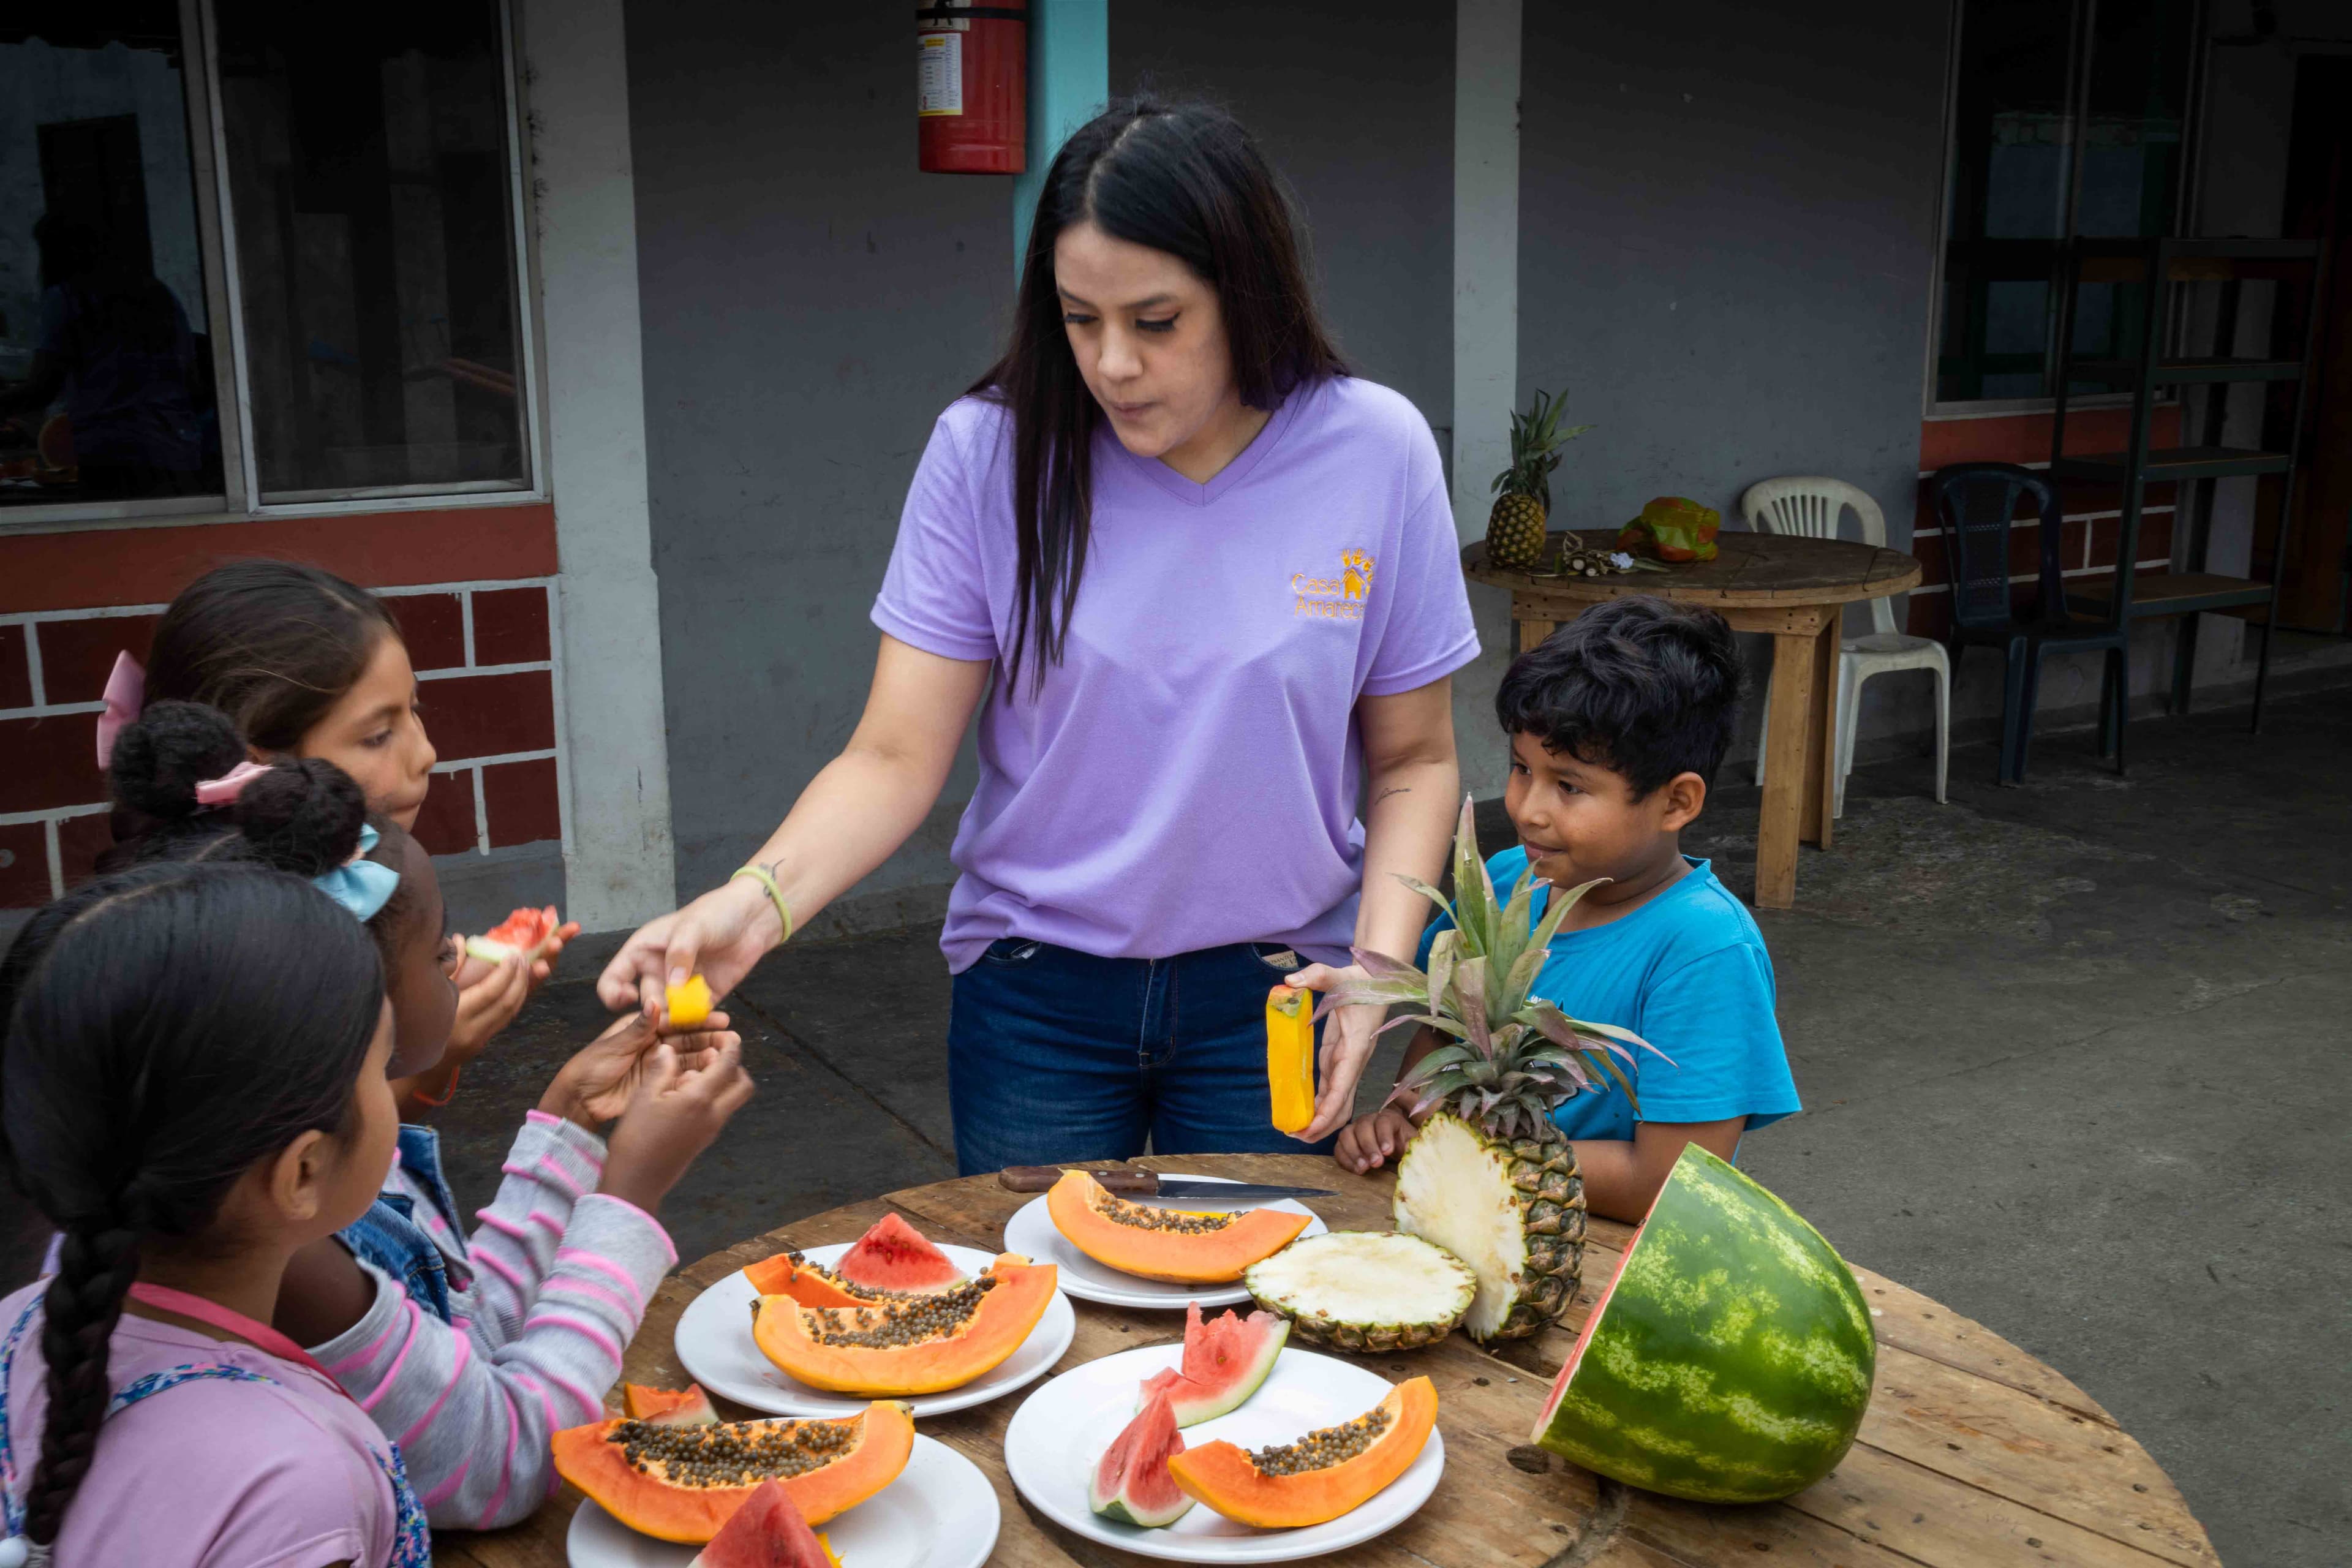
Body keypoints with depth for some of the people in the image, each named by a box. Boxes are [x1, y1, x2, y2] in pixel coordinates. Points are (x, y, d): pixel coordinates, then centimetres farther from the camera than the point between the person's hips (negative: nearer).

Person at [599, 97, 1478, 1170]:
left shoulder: (1377, 454, -10)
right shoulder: (990, 452, -12)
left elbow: (1413, 761, -1)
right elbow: (896, 759, -13)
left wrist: (1379, 966, -15)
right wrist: (754, 901, -30)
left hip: (1272, 990, 0)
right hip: (1034, 990, 0)